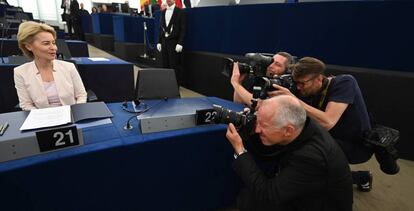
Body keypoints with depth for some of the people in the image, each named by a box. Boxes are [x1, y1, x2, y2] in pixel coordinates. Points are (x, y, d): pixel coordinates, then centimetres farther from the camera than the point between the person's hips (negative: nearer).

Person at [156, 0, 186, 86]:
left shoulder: (180, 12, -3)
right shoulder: (163, 12, 14)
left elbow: (183, 29, -8)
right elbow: (161, 28, 14)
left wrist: (180, 43, -16)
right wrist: (159, 42, 8)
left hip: (174, 42, -5)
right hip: (164, 41, 5)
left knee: (174, 65, -3)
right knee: (165, 65, 7)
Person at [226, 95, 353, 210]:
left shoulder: (311, 156, -36)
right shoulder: (303, 128, -14)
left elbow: (266, 197, -29)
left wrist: (240, 150, -28)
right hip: (303, 196, 7)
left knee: (248, 199, -18)